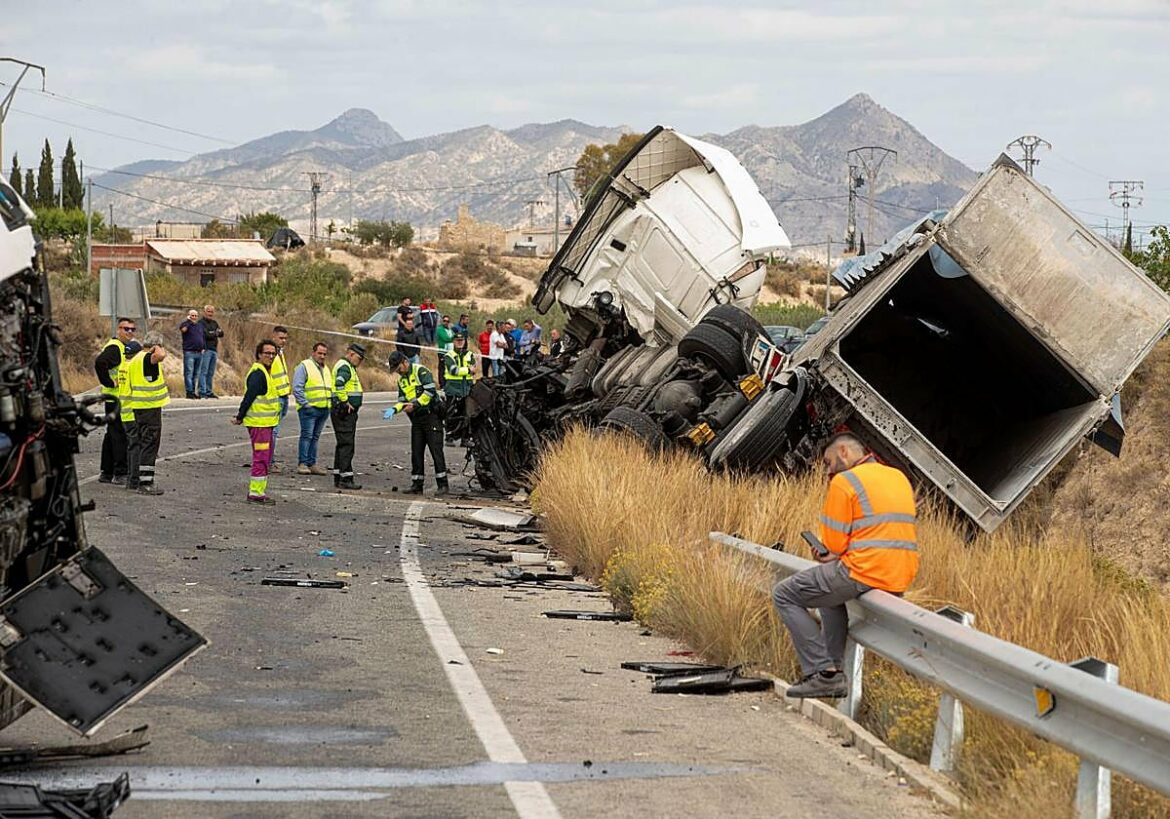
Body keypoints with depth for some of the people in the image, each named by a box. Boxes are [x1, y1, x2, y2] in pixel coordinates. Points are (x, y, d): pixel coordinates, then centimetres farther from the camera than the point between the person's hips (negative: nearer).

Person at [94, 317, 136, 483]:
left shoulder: (124, 347, 18)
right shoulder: (114, 347, -15)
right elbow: (100, 363, -31)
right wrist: (110, 383, -24)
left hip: (122, 398, 11)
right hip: (115, 398, -11)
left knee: (112, 435, 14)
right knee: (120, 435, -9)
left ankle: (106, 473, 20)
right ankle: (120, 473, -8)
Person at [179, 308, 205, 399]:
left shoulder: (200, 326, 19)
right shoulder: (186, 324, 0)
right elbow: (183, 329, -24)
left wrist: (203, 348, 11)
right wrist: (189, 320, -12)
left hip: (199, 353, 6)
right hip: (189, 352, -6)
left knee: (196, 374, 9)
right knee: (189, 373, -8)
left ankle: (194, 391, 14)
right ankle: (189, 392, -9)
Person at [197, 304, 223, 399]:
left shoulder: (214, 323, 21)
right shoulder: (201, 322, -3)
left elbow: (221, 333, 9)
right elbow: (205, 334, -14)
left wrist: (212, 334, -9)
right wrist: (215, 334, 1)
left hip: (214, 350, 7)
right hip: (206, 349, -7)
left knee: (211, 373, 9)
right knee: (203, 372, -10)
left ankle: (208, 391, 13)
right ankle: (202, 392, -13)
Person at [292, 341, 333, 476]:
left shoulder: (326, 369, 20)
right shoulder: (304, 366, -4)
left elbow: (330, 389, 29)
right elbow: (297, 388, -11)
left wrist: (331, 402, 14)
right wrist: (305, 404, -16)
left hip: (324, 409, 7)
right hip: (309, 409, -7)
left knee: (315, 437, 9)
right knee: (307, 435, -10)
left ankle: (312, 464, 12)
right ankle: (302, 464, -9)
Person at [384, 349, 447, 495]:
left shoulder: (421, 371, -8)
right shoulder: (401, 380, 18)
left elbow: (430, 391, -18)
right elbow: (402, 401, 17)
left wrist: (415, 404, -18)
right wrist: (394, 410, -3)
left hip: (431, 416, -8)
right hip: (416, 419, 8)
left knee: (436, 449, -10)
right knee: (416, 452, 7)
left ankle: (443, 484, -10)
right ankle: (417, 485, 11)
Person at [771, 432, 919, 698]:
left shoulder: (844, 482, -6)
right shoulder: (900, 478, 18)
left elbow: (834, 544, -9)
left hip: (865, 573, -8)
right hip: (902, 580, 9)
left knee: (785, 595, 6)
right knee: (830, 592, 36)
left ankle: (823, 673, -2)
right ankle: (836, 668, 28)